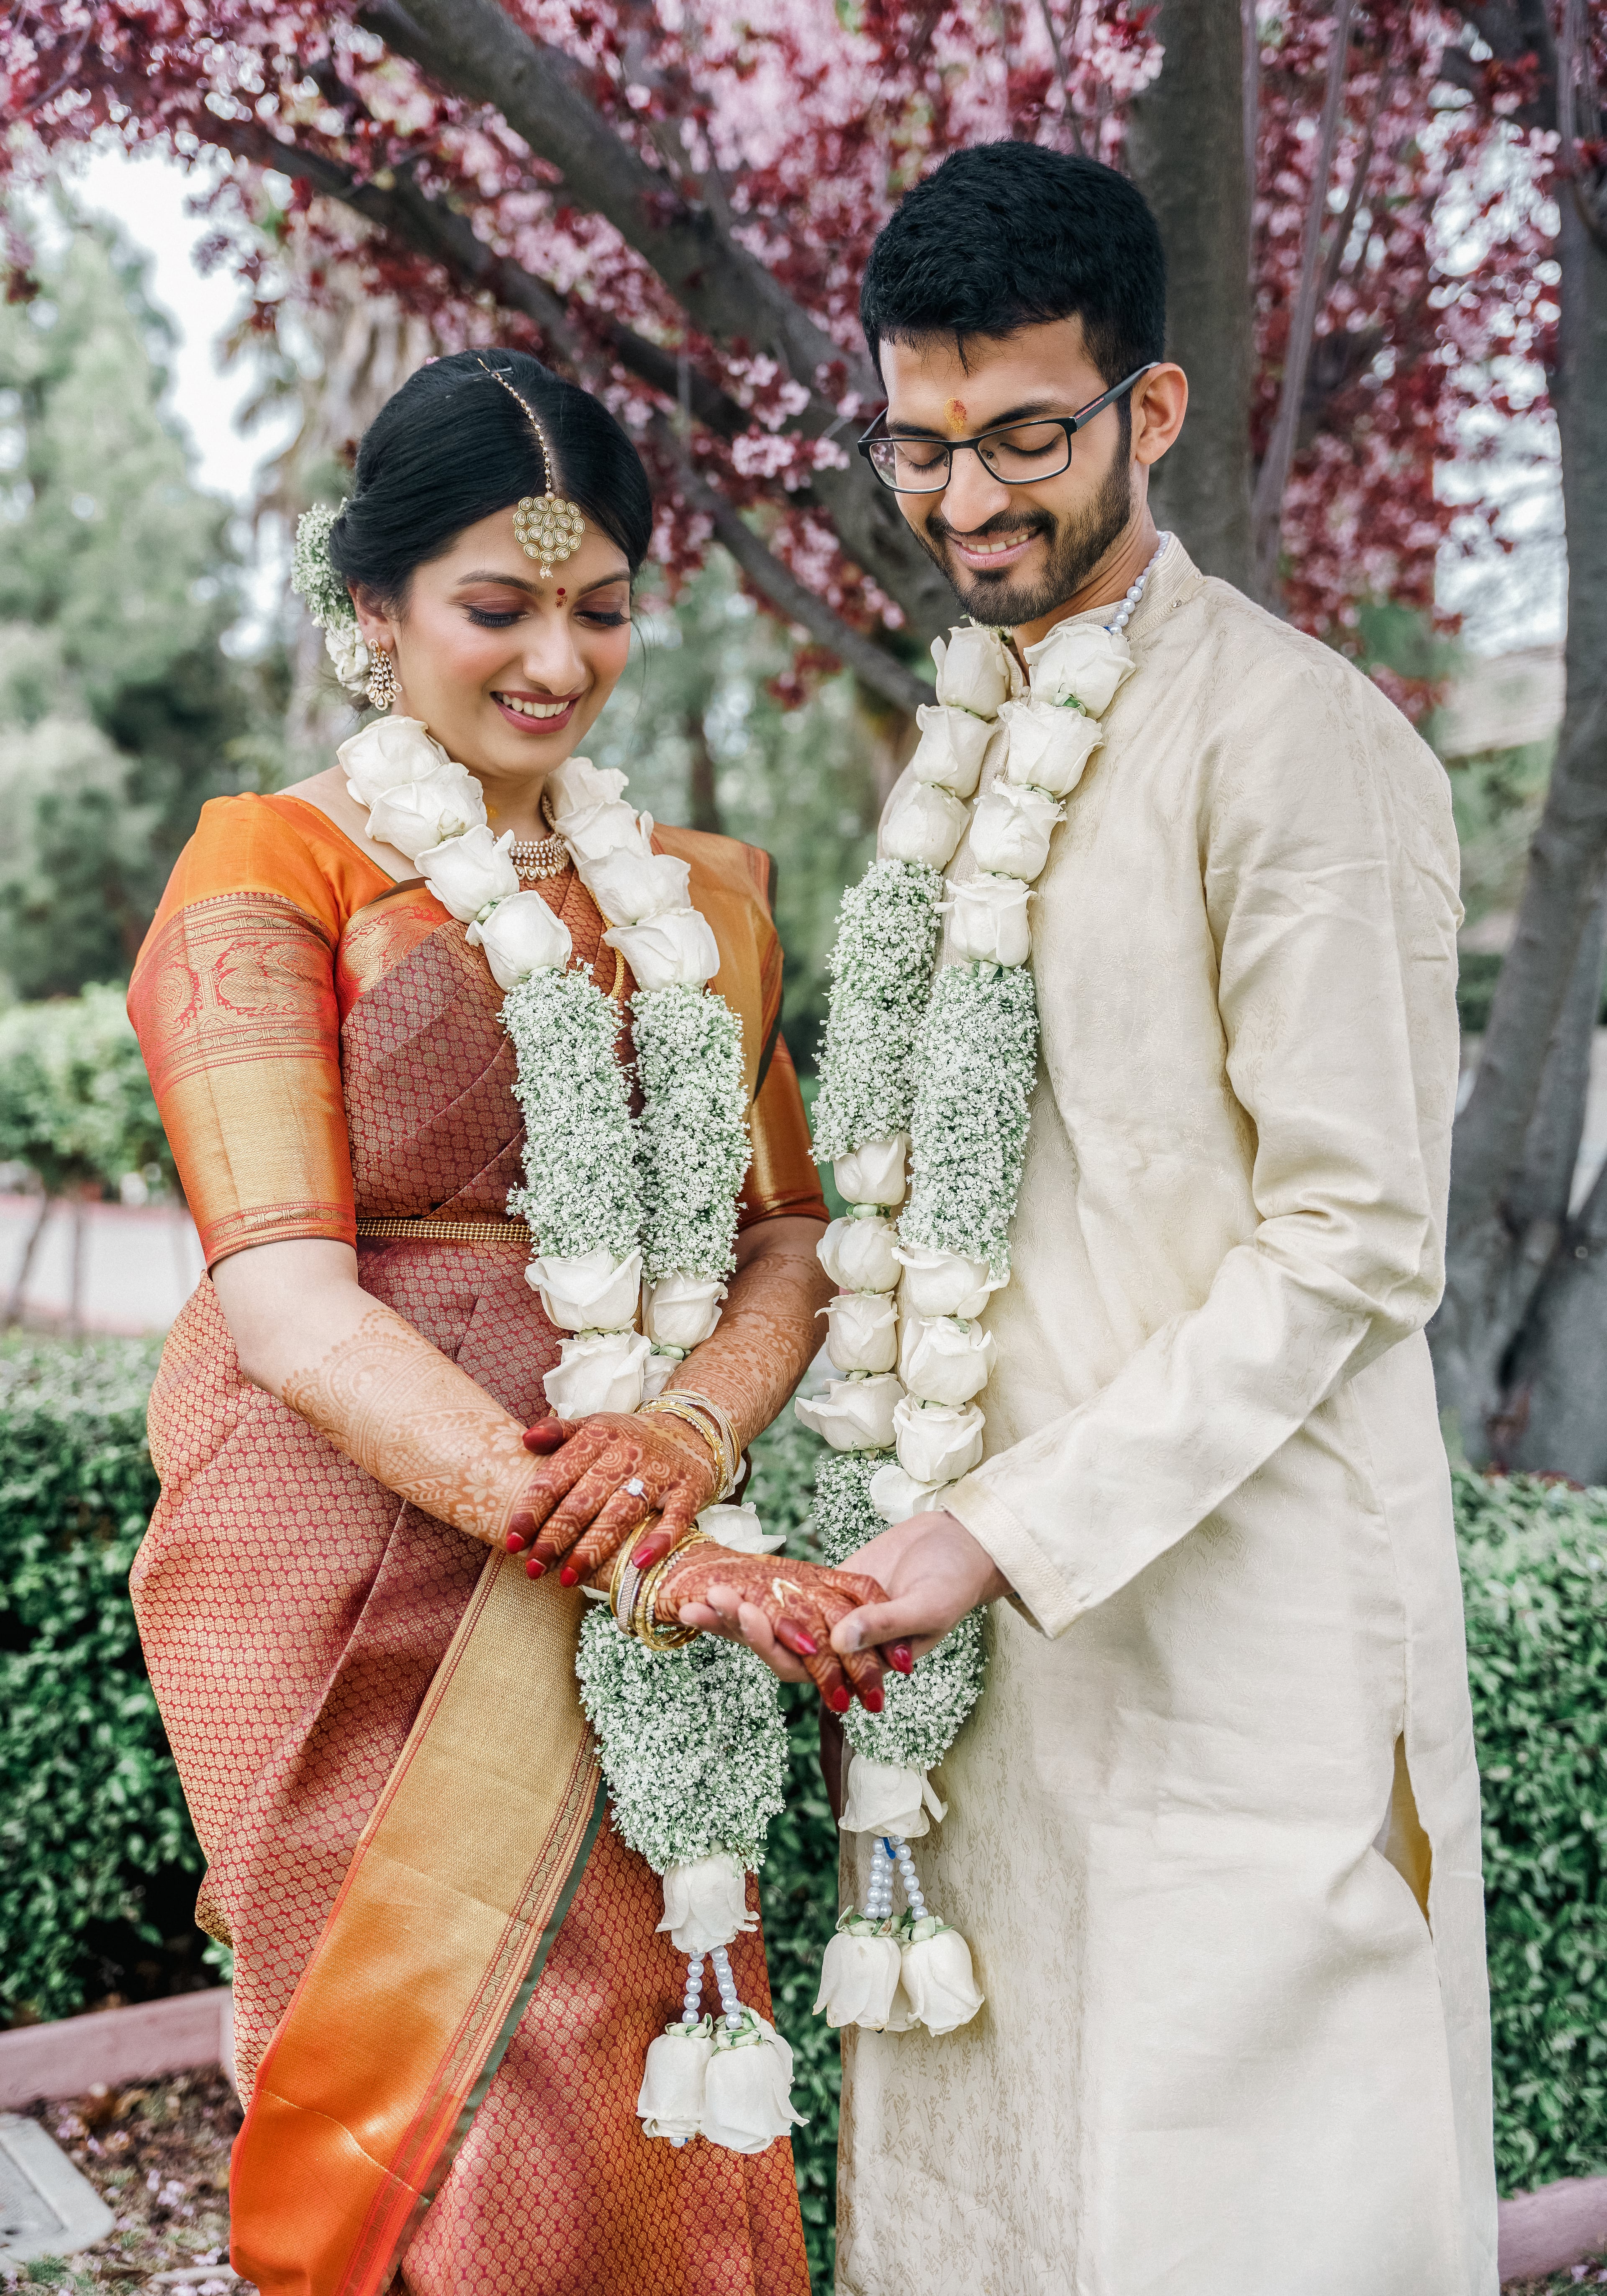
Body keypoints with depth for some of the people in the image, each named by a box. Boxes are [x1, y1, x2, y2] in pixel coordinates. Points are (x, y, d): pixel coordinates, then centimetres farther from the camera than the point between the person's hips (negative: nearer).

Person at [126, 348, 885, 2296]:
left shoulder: (702, 891, 12)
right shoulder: (272, 870, -4)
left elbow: (789, 1239, 7)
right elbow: (290, 1305, -14)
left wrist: (688, 1435, -15)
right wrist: (606, 1530, -25)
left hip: (652, 1588, 4)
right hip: (354, 1585, -4)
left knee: (632, 2095, 9)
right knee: (411, 2115, 3)